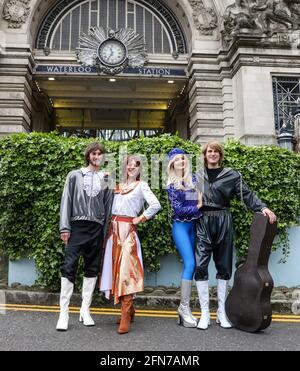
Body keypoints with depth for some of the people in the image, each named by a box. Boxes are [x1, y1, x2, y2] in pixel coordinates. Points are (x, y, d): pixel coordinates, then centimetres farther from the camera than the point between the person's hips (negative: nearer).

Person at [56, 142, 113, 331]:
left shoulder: (106, 179, 11)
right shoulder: (75, 175, 9)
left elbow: (108, 205, 8)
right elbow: (67, 200, 4)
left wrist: (106, 231, 2)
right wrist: (65, 227, -5)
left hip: (97, 228, 2)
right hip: (77, 226, -2)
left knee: (92, 268, 5)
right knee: (70, 266, -8)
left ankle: (85, 311, 14)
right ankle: (64, 313, -3)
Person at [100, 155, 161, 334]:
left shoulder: (141, 185, 3)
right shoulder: (119, 186, 19)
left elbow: (156, 205, -9)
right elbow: (112, 207, 12)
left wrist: (140, 219, -5)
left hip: (128, 230, -6)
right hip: (114, 230, 6)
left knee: (126, 271, -12)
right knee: (116, 269, 7)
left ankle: (126, 318, -9)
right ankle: (130, 310, 21)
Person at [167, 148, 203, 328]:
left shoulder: (194, 179, 11)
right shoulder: (172, 184, 0)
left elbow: (201, 199, 10)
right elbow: (178, 209, -7)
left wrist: (201, 202, -11)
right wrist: (197, 207, -3)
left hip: (194, 226, 4)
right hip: (181, 226, -4)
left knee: (189, 265, 4)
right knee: (190, 264, -13)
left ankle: (184, 307, 12)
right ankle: (184, 307, -2)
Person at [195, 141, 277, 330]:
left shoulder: (232, 175, 6)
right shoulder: (198, 176, 12)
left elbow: (247, 194, -3)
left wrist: (262, 207, -19)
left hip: (223, 222, 0)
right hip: (203, 223, 1)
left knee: (224, 266, 5)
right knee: (200, 266, -8)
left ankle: (222, 312, 17)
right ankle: (205, 313, 2)